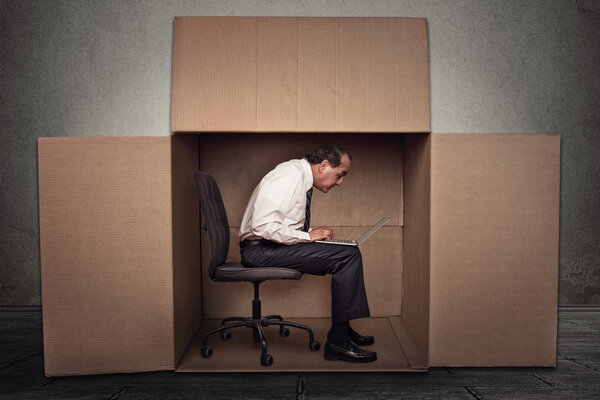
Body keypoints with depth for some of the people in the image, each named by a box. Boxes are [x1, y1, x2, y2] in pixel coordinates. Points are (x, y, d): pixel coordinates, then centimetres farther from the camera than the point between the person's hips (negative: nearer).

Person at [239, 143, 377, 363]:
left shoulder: (303, 178, 13)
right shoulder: (290, 175, -17)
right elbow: (262, 226, -26)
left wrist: (313, 234, 5)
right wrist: (308, 236, -18)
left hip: (274, 246, 10)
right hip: (261, 250, -10)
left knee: (348, 254, 10)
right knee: (348, 255, -17)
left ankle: (343, 329, 15)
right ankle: (338, 342, -11)